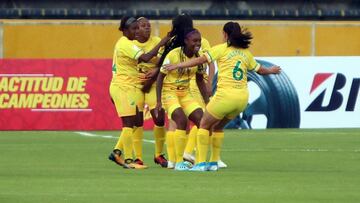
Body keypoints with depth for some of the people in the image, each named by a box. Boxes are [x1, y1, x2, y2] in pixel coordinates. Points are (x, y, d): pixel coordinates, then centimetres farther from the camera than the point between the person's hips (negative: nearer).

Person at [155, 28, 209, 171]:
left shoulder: (198, 57, -3)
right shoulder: (173, 55, -20)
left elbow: (200, 81, 11)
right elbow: (160, 77, -14)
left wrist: (207, 102, 8)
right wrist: (158, 101, -18)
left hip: (185, 93, 6)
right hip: (169, 93, -6)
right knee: (182, 120, -25)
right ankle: (178, 162, -18)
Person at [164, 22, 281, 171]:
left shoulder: (222, 49, 0)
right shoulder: (245, 53, 15)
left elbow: (200, 60, -8)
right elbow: (260, 70, 27)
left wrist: (177, 66, -4)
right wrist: (271, 70, 49)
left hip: (226, 95, -6)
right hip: (243, 97, 6)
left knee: (204, 125, 10)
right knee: (218, 127, 23)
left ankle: (201, 163, 0)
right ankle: (214, 162, 19)